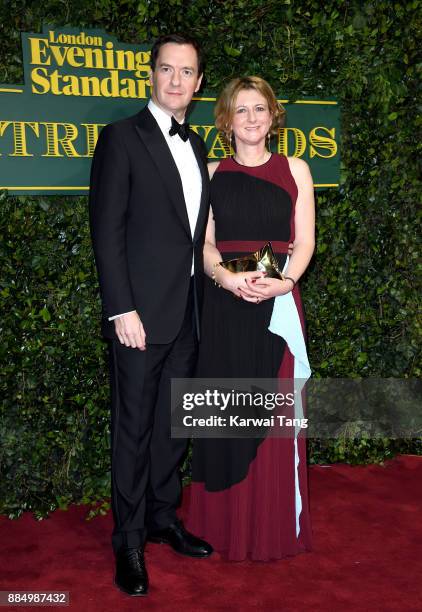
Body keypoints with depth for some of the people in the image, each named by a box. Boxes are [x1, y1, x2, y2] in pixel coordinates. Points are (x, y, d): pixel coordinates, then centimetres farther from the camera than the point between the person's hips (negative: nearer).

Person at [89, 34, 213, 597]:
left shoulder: (197, 145, 15)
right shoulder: (122, 137, -5)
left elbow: (195, 232, 15)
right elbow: (107, 231, -11)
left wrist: (201, 304, 9)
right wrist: (122, 310, -16)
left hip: (187, 315, 6)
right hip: (141, 313, -6)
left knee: (173, 424, 16)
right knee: (134, 429, 4)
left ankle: (163, 517, 33)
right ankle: (129, 541, 19)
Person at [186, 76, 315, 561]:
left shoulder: (294, 170, 7)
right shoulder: (212, 173, 9)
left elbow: (304, 241, 2)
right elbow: (205, 244, 5)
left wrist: (284, 281, -16)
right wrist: (226, 277, -15)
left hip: (278, 302, -1)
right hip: (224, 303, 1)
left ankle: (275, 525, 17)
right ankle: (227, 523, 19)